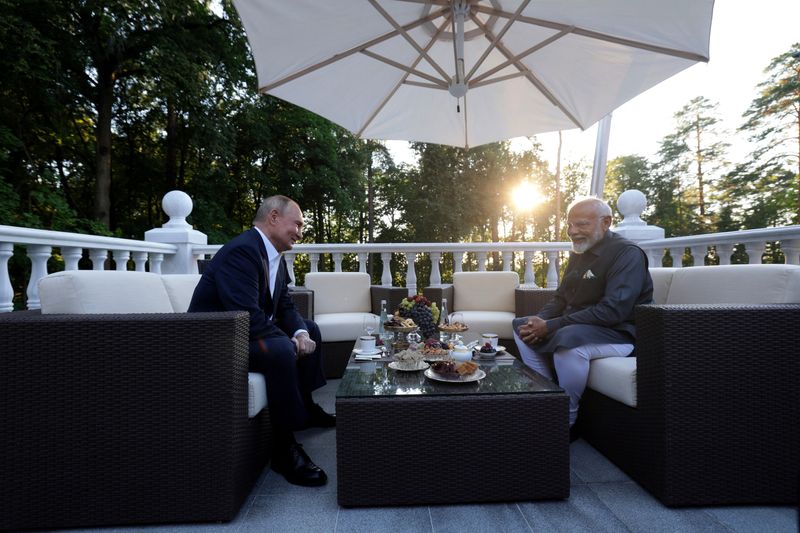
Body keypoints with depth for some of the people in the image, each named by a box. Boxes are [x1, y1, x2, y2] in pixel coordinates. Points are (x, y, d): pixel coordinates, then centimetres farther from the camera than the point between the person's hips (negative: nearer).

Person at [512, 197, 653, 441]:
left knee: (567, 339, -37)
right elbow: (561, 298, 14)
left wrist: (550, 326, -28)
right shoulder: (579, 253, 10)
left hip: (620, 333, -9)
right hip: (576, 327, 9)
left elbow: (613, 310, -28)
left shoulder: (627, 253, -16)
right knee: (521, 326, 6)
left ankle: (566, 422, -16)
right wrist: (538, 320, -9)